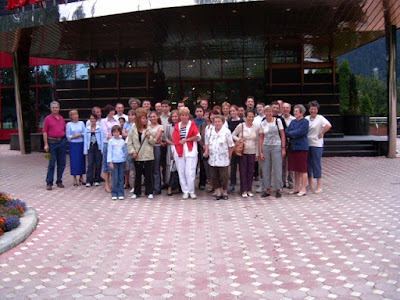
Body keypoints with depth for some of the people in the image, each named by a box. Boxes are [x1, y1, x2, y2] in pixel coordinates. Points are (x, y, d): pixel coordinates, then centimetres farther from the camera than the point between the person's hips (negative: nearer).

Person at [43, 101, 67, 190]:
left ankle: (59, 181, 17)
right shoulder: (48, 118, -1)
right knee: (51, 164, -4)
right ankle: (49, 183, 1)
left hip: (62, 142, 4)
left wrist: (65, 140, 9)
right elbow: (45, 132, -4)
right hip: (52, 142, -4)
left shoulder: (62, 118, 11)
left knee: (61, 163, 7)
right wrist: (46, 144, -10)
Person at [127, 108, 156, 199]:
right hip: (137, 157, 1)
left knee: (148, 175, 3)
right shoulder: (133, 129, 2)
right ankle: (136, 192, 20)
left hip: (148, 156, -1)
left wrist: (149, 137, -16)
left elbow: (154, 142, 2)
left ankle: (149, 192, 13)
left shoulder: (149, 129, 0)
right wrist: (133, 152, -6)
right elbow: (129, 142, 3)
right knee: (138, 175, 10)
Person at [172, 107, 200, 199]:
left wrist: (185, 140, -9)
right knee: (181, 172, 4)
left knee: (190, 172, -6)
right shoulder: (177, 126, 12)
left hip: (190, 151, -4)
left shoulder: (192, 124, 1)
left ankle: (191, 191, 7)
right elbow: (175, 139, 13)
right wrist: (174, 150, 5)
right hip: (179, 151, 4)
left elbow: (197, 136, -6)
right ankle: (185, 191, 13)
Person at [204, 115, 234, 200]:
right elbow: (207, 143, 20)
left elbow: (231, 146, 0)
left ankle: (224, 192, 15)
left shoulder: (226, 132, -4)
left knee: (224, 177, -1)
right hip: (212, 159, 4)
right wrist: (206, 151, 3)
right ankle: (218, 192, 17)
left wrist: (229, 156, 1)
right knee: (214, 177, 6)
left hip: (223, 159, -4)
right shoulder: (209, 132, 8)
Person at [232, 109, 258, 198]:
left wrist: (257, 154, 9)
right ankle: (244, 190, 7)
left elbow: (257, 141, 10)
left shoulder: (256, 128, 4)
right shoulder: (240, 126, -4)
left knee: (250, 171, 6)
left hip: (252, 152, 2)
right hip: (243, 151, -2)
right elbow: (233, 135, 4)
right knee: (243, 171, 0)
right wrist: (238, 139, -15)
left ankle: (249, 190, 15)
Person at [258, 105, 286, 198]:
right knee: (265, 169, 3)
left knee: (277, 169, -2)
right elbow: (261, 138, 7)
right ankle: (267, 189, 12)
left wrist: (283, 148, -6)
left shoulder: (278, 121, 1)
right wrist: (260, 152, 0)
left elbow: (282, 135, 1)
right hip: (265, 147, 3)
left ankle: (278, 189, 8)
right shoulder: (262, 124, 7)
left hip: (276, 147, -3)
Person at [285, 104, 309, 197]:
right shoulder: (293, 122, 16)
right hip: (292, 147, 7)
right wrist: (293, 135, -10)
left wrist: (290, 133, -3)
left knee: (302, 169, -2)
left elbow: (299, 132, -17)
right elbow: (286, 132, 8)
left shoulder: (305, 122, -6)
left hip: (301, 147, -7)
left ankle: (303, 189, 3)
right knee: (296, 169, 12)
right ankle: (296, 188, 20)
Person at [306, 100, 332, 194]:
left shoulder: (320, 118, -7)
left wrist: (321, 134, -16)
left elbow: (328, 126, -22)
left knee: (317, 165, -5)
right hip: (307, 144, 6)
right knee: (308, 164, 12)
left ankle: (319, 187, 1)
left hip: (317, 145, -6)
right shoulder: (306, 118, 10)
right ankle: (310, 184, 24)